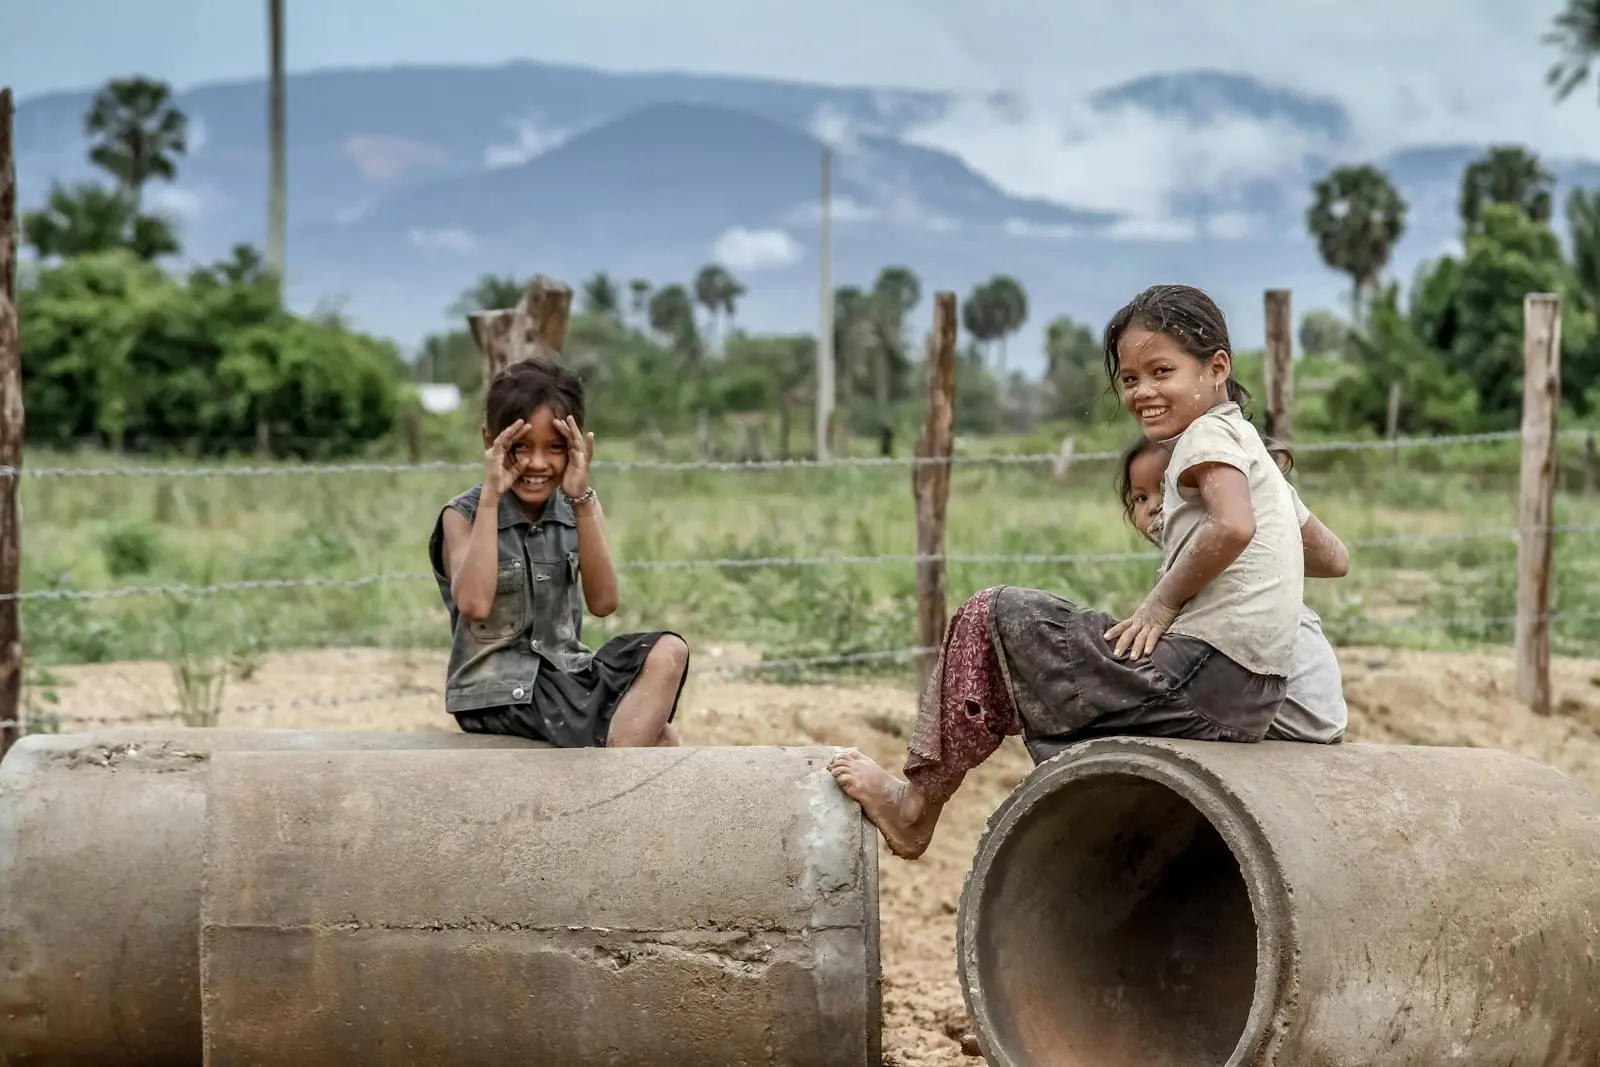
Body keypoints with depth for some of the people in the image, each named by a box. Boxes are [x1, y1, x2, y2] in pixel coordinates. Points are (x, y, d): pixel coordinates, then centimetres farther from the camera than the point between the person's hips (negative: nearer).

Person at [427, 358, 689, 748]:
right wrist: (491, 496, -21)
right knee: (652, 736, -24)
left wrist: (582, 500, -16)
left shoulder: (579, 511, 7)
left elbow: (603, 603, -9)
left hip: (567, 675, 6)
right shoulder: (464, 516, -5)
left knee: (669, 652, -23)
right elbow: (474, 604, -24)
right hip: (497, 691, -5)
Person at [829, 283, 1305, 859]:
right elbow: (1330, 558, 28)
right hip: (1253, 694, 10)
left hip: (1202, 671, -10)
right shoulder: (1246, 438, 22)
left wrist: (1161, 603, -13)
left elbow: (1233, 527, -27)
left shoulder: (1208, 435, -6)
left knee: (991, 618, 1)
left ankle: (918, 802, 6)